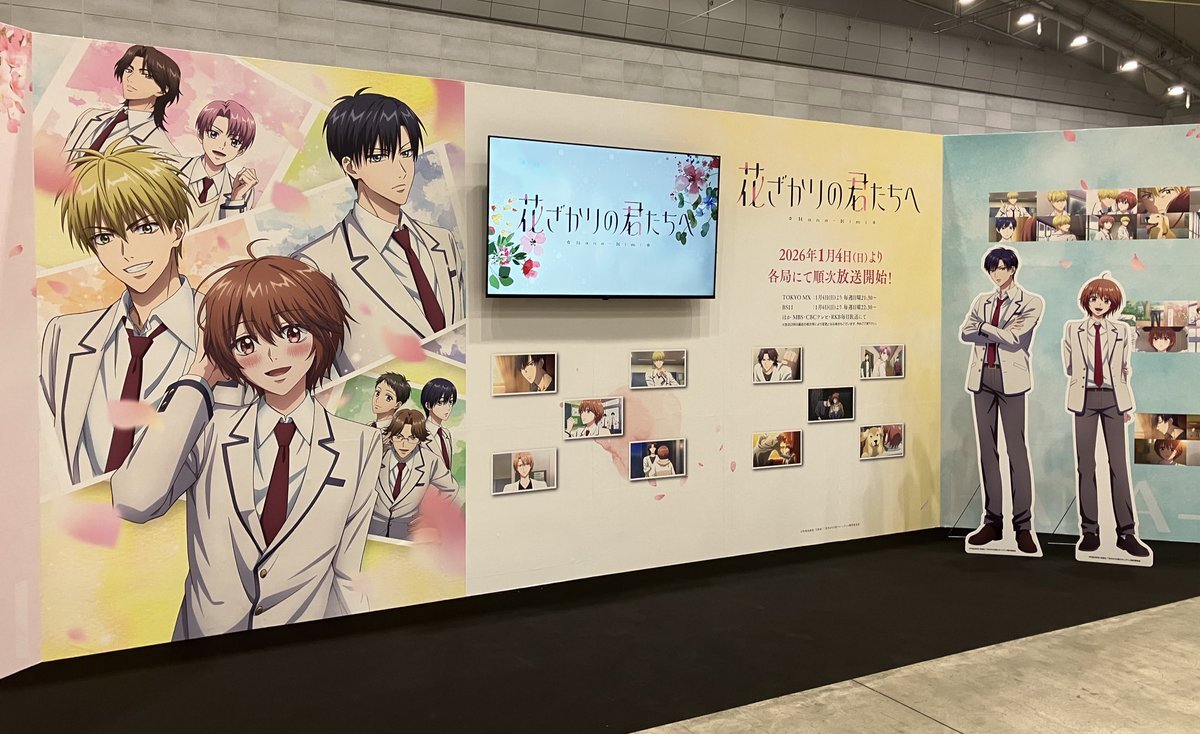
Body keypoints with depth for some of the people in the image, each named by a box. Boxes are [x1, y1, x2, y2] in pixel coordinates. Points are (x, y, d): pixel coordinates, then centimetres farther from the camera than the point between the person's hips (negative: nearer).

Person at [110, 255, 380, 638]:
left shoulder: (359, 446, -7)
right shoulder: (212, 431, -4)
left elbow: (346, 575, -2)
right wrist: (197, 382, -13)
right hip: (203, 634, 2)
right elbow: (134, 502, -21)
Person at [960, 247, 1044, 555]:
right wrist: (1000, 332, -10)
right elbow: (964, 332, 0)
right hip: (982, 378, 5)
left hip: (1010, 379, -5)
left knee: (1017, 450, -6)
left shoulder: (1031, 302, 1)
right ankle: (992, 521, 10)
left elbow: (1013, 339, -12)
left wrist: (983, 327, -2)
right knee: (987, 450, 5)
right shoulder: (981, 300, 15)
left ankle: (1023, 525, -1)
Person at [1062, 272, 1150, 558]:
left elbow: (1124, 369, 13)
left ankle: (1127, 532, 2)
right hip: (1085, 398, 0)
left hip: (1113, 398, 0)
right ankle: (1089, 530, 6)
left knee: (1119, 464, -2)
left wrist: (1127, 404, 10)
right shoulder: (1072, 328, 6)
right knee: (1085, 464, 1)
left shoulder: (1122, 331, 9)